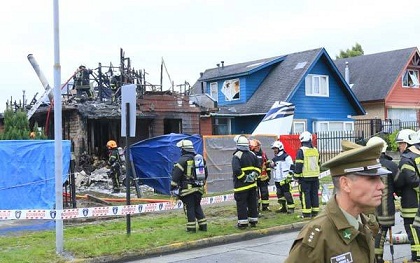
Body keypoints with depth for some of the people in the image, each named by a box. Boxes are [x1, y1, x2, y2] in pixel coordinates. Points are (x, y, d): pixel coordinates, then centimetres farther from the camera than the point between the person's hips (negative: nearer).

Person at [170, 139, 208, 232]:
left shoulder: (183, 160, -11)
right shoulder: (201, 158, 12)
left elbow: (176, 175, -13)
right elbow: (205, 173, 20)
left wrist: (173, 188, -7)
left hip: (188, 189, -6)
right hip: (199, 189, 6)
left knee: (190, 208, 1)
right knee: (197, 207, 17)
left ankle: (191, 227, 4)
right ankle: (203, 225, 17)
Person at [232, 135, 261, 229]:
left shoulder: (236, 156, -14)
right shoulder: (252, 155, 8)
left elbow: (236, 170, -25)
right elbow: (258, 168, 10)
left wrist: (244, 178, -15)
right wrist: (254, 176, 4)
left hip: (241, 185, -6)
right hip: (252, 184, 6)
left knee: (241, 204, 0)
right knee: (252, 203, 14)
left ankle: (243, 223, 1)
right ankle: (253, 221, 21)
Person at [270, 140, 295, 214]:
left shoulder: (286, 156, -6)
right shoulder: (274, 158, 17)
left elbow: (291, 167, -9)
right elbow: (272, 168, 26)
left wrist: (289, 176, -14)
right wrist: (271, 165, 3)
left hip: (284, 179, -8)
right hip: (277, 180, 8)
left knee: (287, 194, -8)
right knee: (279, 194, 9)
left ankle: (291, 207, -2)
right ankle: (283, 207, 17)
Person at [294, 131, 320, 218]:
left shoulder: (301, 151, -10)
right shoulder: (315, 150, 10)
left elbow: (298, 164, -12)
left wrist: (297, 175, -4)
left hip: (305, 177, -6)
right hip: (315, 176, 6)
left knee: (305, 194, -2)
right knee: (314, 194, 11)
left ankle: (306, 213, -3)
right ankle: (315, 212, 14)